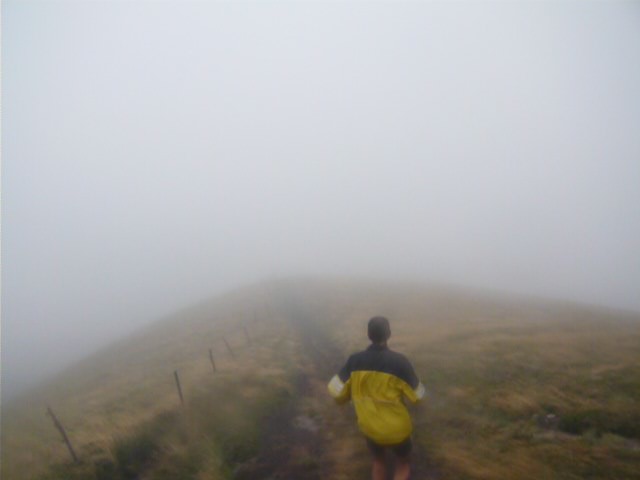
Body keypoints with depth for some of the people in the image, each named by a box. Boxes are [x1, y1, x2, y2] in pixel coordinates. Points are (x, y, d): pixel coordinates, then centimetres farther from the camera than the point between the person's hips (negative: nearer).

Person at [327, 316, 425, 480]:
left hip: (370, 428, 3)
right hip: (397, 429, -2)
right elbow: (417, 396, -13)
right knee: (403, 465, 24)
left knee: (378, 461, 30)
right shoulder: (399, 361, -22)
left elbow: (336, 391, -11)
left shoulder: (355, 360, -15)